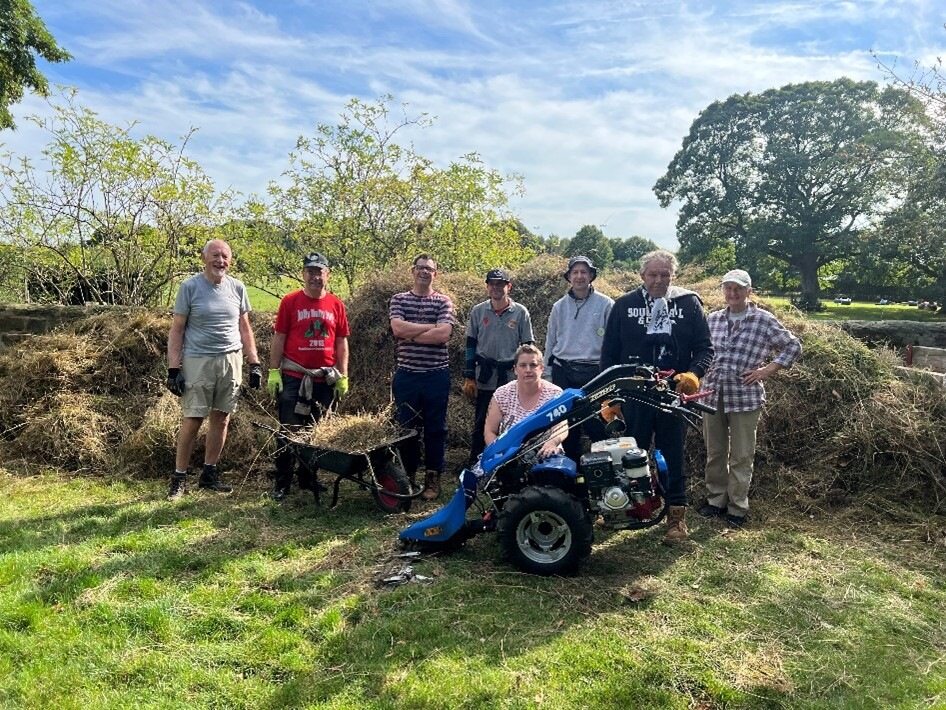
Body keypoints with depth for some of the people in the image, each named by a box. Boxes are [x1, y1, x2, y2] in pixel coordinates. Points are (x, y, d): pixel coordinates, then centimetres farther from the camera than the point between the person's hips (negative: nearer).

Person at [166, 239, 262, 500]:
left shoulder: (237, 288, 8)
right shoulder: (189, 287, -2)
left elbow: (244, 328, 13)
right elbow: (177, 329, -2)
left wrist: (254, 363, 6)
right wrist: (173, 368, -8)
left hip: (231, 361, 4)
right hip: (198, 361, -3)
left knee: (221, 419, 8)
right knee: (192, 421, -2)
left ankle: (209, 474, 20)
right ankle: (179, 477, 11)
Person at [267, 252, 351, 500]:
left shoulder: (336, 304, 6)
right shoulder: (290, 301, -1)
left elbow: (341, 342, 8)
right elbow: (279, 338, -1)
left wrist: (343, 376, 4)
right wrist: (273, 372, -6)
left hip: (325, 379, 3)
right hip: (293, 377, -3)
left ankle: (309, 479, 27)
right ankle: (282, 483, 14)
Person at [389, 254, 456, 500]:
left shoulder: (444, 302, 2)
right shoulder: (398, 299, 7)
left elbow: (443, 334, -13)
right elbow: (398, 328, -11)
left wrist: (410, 333, -10)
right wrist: (431, 326, -11)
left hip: (436, 375, -1)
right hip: (406, 374, 1)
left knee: (435, 428, 6)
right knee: (406, 427, 8)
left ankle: (433, 478, 18)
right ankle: (407, 476, 22)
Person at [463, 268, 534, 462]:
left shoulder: (521, 312, 1)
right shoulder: (478, 311, 5)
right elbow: (471, 346, 7)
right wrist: (468, 378, 2)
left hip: (512, 378, -1)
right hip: (484, 379, 1)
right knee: (480, 425, 7)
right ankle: (474, 465, 18)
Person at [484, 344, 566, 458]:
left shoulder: (555, 393, 3)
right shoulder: (501, 394, 5)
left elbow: (562, 428, -9)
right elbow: (489, 431, 7)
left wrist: (552, 442, -32)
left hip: (544, 456, -1)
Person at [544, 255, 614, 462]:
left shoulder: (606, 304, 0)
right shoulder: (559, 306, 11)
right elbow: (550, 341, 15)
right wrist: (547, 373, 12)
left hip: (594, 372, -3)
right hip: (563, 372, 4)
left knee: (596, 425, -7)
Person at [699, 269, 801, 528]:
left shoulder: (764, 320, -4)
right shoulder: (713, 319, 8)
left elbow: (793, 346, 2)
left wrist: (767, 370, -5)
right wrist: (701, 373, 7)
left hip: (745, 397, -4)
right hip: (712, 394, 4)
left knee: (741, 457, 5)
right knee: (714, 453, 13)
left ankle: (737, 507, 17)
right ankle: (716, 499, 28)